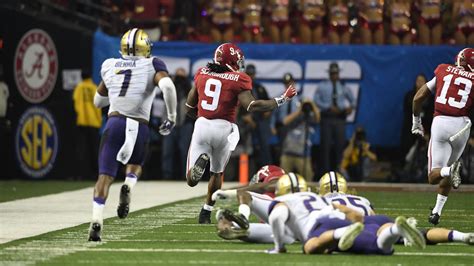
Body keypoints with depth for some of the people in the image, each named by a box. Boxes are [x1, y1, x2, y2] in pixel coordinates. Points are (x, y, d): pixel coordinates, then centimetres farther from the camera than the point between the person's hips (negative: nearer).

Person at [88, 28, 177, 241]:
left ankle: (97, 219, -22)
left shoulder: (110, 66, 14)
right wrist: (171, 117, -5)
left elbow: (98, 101, 27)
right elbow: (167, 86, -15)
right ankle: (128, 187, -8)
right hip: (139, 126, -1)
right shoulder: (152, 66, 6)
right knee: (135, 166, 26)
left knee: (105, 175, -1)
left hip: (115, 122, 1)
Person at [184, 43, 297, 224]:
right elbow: (252, 106, -14)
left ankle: (201, 160, -28)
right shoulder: (238, 80, -4)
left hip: (202, 125, 2)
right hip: (223, 128, -2)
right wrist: (282, 100, -5)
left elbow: (190, 107, 15)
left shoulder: (202, 74, 9)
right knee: (217, 173, 23)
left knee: (192, 181, 2)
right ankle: (206, 213, 20)